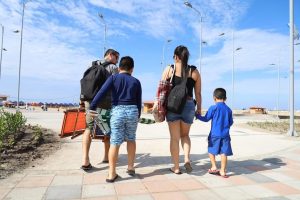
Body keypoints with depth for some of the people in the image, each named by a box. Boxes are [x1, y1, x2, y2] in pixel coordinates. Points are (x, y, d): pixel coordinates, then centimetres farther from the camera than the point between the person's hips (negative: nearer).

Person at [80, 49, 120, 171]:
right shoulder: (113, 67, 0)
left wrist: (82, 100, 14)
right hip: (105, 101, -4)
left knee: (89, 128, 5)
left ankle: (85, 160, -5)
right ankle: (107, 157, 23)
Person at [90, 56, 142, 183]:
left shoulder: (113, 78, 5)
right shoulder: (136, 81, 11)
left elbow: (101, 92, -7)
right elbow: (139, 102, 11)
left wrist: (92, 107, -4)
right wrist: (137, 117, 20)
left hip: (117, 111, -2)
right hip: (132, 111, 2)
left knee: (115, 142, 3)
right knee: (131, 139, 18)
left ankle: (111, 174, 7)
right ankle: (131, 168, 26)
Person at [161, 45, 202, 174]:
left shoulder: (169, 70, -1)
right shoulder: (194, 71, 4)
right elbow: (198, 93, 4)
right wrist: (199, 108, 14)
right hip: (189, 106, 2)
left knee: (175, 137, 9)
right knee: (185, 135, 22)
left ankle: (176, 167, 17)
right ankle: (187, 159, 3)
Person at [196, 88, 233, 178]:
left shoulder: (213, 108, -7)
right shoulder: (228, 109, 6)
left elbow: (206, 119, -3)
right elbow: (231, 123, 12)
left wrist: (197, 115, 12)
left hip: (215, 134, -3)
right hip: (225, 135, 3)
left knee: (211, 150, 14)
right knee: (224, 152, 5)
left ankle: (214, 167, 15)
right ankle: (222, 171, 9)